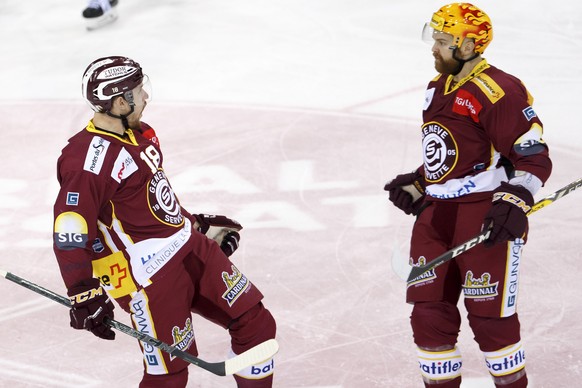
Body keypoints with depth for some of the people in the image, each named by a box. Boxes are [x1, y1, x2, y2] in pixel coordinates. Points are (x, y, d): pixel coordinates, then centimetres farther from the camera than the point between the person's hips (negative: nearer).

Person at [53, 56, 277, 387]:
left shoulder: (139, 134, 9)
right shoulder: (89, 159, -22)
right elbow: (70, 233, -24)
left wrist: (196, 223, 28)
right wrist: (83, 295, -27)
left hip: (190, 247, 9)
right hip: (146, 273, -9)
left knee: (256, 323, 11)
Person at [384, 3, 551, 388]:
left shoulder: (498, 91, -15)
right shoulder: (437, 89, 14)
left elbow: (534, 157, -16)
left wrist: (514, 202, -26)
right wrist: (417, 184, 25)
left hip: (486, 217, -8)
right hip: (436, 213, 8)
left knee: (489, 316, -3)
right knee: (429, 311, 7)